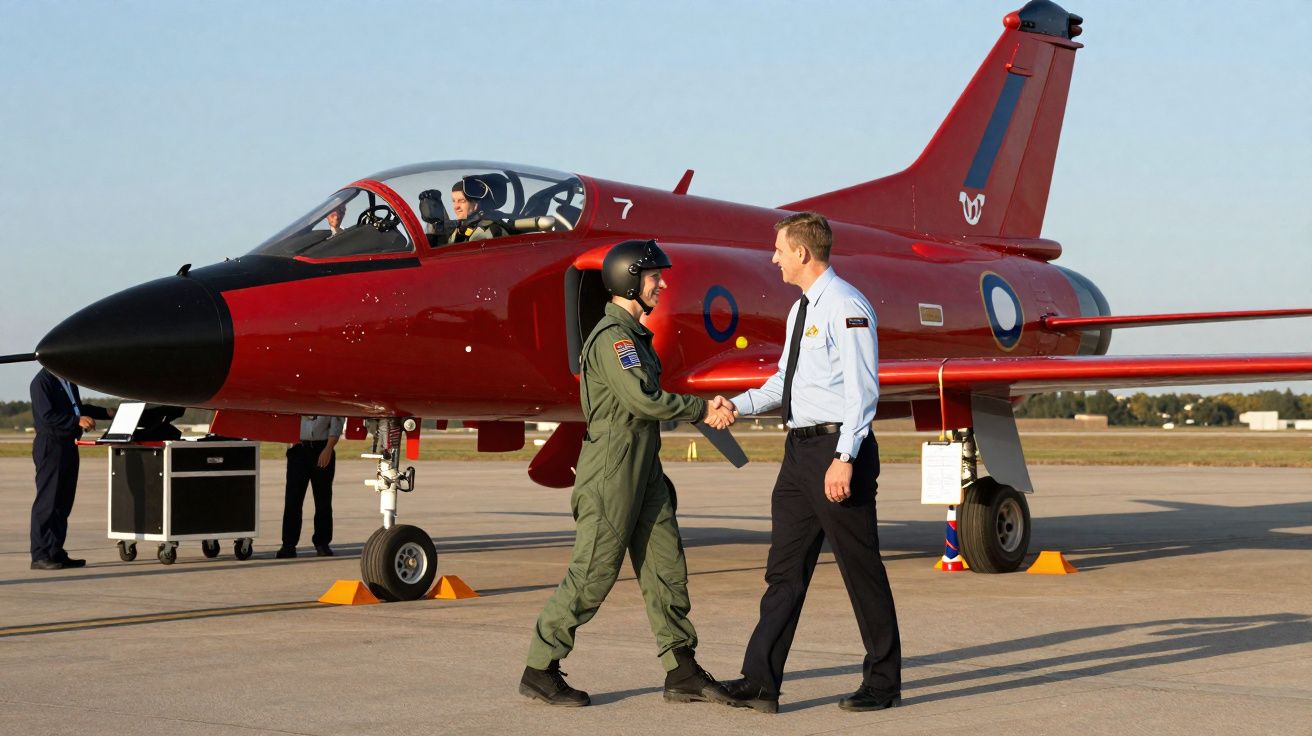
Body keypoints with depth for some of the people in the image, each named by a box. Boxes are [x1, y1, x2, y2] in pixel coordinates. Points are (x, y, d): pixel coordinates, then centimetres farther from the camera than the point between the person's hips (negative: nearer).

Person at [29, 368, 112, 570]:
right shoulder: (42, 381, -11)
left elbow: (77, 407, 26)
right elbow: (47, 415, -20)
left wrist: (106, 412, 17)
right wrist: (77, 421, -28)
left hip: (68, 445, 9)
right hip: (50, 446, -9)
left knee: (63, 502, 10)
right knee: (47, 501, -7)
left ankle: (56, 553, 15)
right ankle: (40, 556, -4)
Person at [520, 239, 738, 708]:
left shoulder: (635, 334, 18)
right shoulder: (612, 335, -14)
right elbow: (642, 398, -24)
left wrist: (706, 412, 2)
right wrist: (702, 410, -13)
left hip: (645, 467, 10)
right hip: (612, 466, -10)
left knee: (666, 567, 7)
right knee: (593, 573, -5)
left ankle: (683, 672, 11)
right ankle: (540, 671, 5)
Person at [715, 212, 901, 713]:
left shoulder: (846, 306, -13)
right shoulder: (801, 310, 16)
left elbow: (862, 389, -18)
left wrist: (844, 458, -24)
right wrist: (738, 404, 10)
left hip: (837, 448, -9)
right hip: (800, 448, 9)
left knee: (861, 568, 1)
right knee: (785, 568, 8)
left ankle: (882, 682, 13)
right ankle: (760, 682, 9)